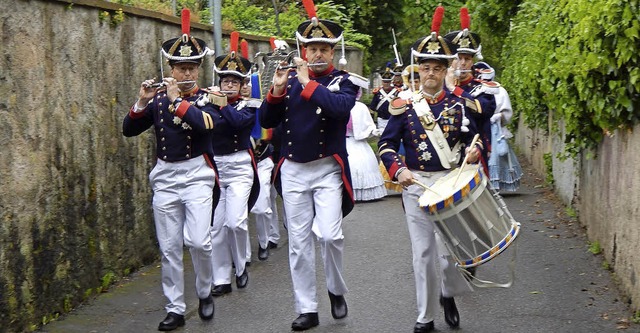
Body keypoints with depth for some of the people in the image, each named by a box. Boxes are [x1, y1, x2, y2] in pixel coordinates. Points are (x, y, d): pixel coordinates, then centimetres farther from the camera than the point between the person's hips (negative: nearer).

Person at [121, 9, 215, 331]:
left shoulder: (207, 98, -2)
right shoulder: (158, 98, 6)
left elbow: (207, 125, -23)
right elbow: (129, 130, 2)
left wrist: (178, 100, -21)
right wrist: (142, 102, -14)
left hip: (196, 174, -3)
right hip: (164, 177, 3)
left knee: (197, 240, -15)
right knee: (169, 248, 4)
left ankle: (205, 292, 11)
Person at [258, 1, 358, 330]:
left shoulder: (343, 81, 0)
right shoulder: (289, 78, 7)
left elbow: (341, 107, -23)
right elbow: (266, 121, 3)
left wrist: (308, 84, -23)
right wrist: (277, 90, -12)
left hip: (327, 170, -3)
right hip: (292, 171, 3)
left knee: (330, 234, -14)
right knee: (298, 242, 4)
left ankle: (336, 290, 13)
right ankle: (306, 309, 12)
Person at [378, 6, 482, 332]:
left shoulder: (460, 101, 0)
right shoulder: (404, 104, -1)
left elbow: (475, 136, 7)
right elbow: (386, 144, 1)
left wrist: (474, 150, -16)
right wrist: (399, 170, -15)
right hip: (416, 184, 0)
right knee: (423, 252, 4)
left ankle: (449, 294, 32)